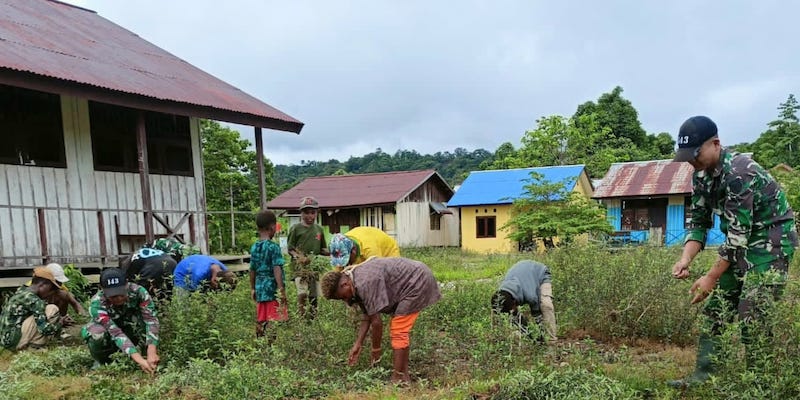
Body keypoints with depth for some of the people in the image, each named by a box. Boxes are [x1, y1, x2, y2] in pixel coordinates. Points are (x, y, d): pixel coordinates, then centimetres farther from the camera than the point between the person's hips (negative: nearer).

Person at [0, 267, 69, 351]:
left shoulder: (21, 292, 11)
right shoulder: (33, 300, -17)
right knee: (52, 309, -12)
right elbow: (44, 328, -19)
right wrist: (61, 323, -2)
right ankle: (36, 343, -4)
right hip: (15, 341, -10)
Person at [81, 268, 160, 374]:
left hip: (131, 332, 1)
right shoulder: (97, 304, -33)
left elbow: (151, 319, -36)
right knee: (97, 334, -33)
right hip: (109, 339, -1)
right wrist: (140, 360, -49)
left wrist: (151, 352, -48)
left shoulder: (138, 291, -29)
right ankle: (101, 361, -3)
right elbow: (116, 333, -40)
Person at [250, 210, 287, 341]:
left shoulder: (254, 247, 8)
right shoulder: (273, 246, -13)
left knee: (260, 321, 14)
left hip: (260, 290, 7)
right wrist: (282, 290, -16)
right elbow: (276, 269, -18)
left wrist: (252, 288, 24)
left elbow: (252, 270, 15)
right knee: (273, 322, -4)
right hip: (272, 290, -7)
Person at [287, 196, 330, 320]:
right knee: (303, 292, -19)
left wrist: (331, 252, -2)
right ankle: (301, 316, -6)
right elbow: (290, 248, -1)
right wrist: (298, 257, -18)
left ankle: (313, 318, 19)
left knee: (314, 295, 7)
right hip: (300, 265, -4)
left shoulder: (319, 229, 12)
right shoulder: (296, 228, 0)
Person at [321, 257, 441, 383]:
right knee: (399, 331, 13)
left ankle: (397, 380, -4)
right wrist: (357, 345, 8)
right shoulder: (357, 283, 4)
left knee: (398, 332, -9)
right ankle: (404, 375, 20)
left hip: (417, 282, -10)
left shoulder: (365, 284, -26)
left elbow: (376, 321, -21)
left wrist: (375, 350, -8)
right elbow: (367, 317, 10)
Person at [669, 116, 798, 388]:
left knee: (752, 316, -10)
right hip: (742, 243, 8)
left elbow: (738, 233, -27)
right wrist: (685, 259, -13)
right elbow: (698, 222, 2)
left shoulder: (739, 172, -26)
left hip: (771, 240, -8)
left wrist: (711, 278, -24)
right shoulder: (702, 174, 0)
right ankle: (703, 375, 12)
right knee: (715, 308, 6)